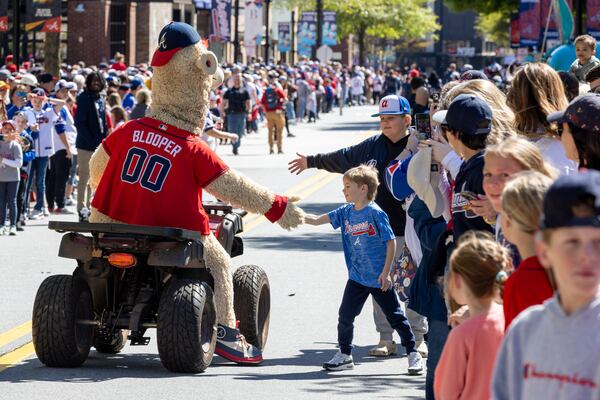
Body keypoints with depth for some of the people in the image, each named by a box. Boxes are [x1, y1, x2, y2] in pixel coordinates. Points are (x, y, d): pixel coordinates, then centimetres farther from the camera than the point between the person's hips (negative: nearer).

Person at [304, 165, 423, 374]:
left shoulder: (375, 213, -16)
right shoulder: (345, 212, 4)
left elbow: (391, 241, -14)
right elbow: (317, 220, 9)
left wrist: (386, 273, -15)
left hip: (378, 278, -6)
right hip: (357, 277, 6)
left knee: (395, 316, 1)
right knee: (345, 315, 5)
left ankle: (413, 354, 11)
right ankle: (344, 354, 20)